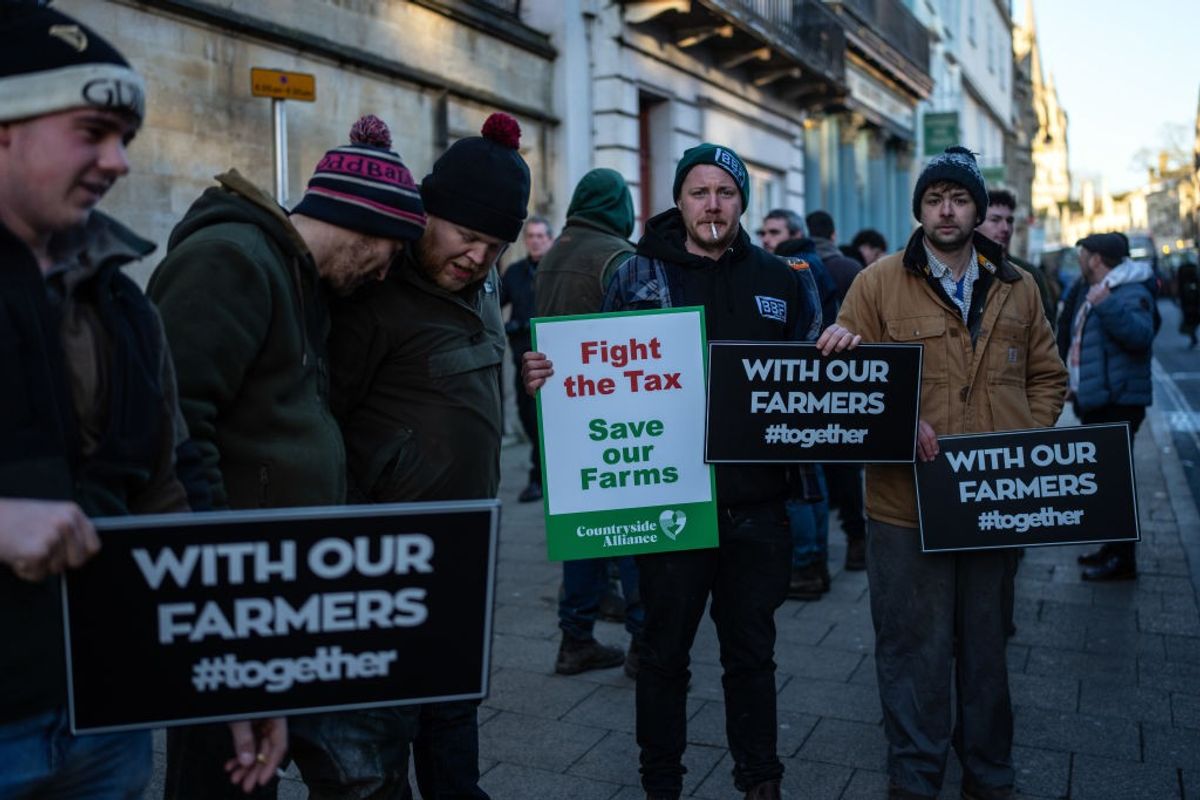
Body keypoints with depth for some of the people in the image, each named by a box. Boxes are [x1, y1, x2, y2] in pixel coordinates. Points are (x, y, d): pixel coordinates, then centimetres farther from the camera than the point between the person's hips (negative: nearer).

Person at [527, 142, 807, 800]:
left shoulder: (776, 279, 9)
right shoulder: (638, 275, 0)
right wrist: (547, 378, -21)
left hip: (756, 504, 2)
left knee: (751, 652, 16)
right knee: (664, 652, 12)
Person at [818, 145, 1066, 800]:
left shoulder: (1017, 289, 11)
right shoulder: (878, 283, -2)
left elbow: (1047, 375, 16)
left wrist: (1031, 439, 1)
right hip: (907, 498, -4)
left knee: (986, 643, 18)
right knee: (914, 648, 5)